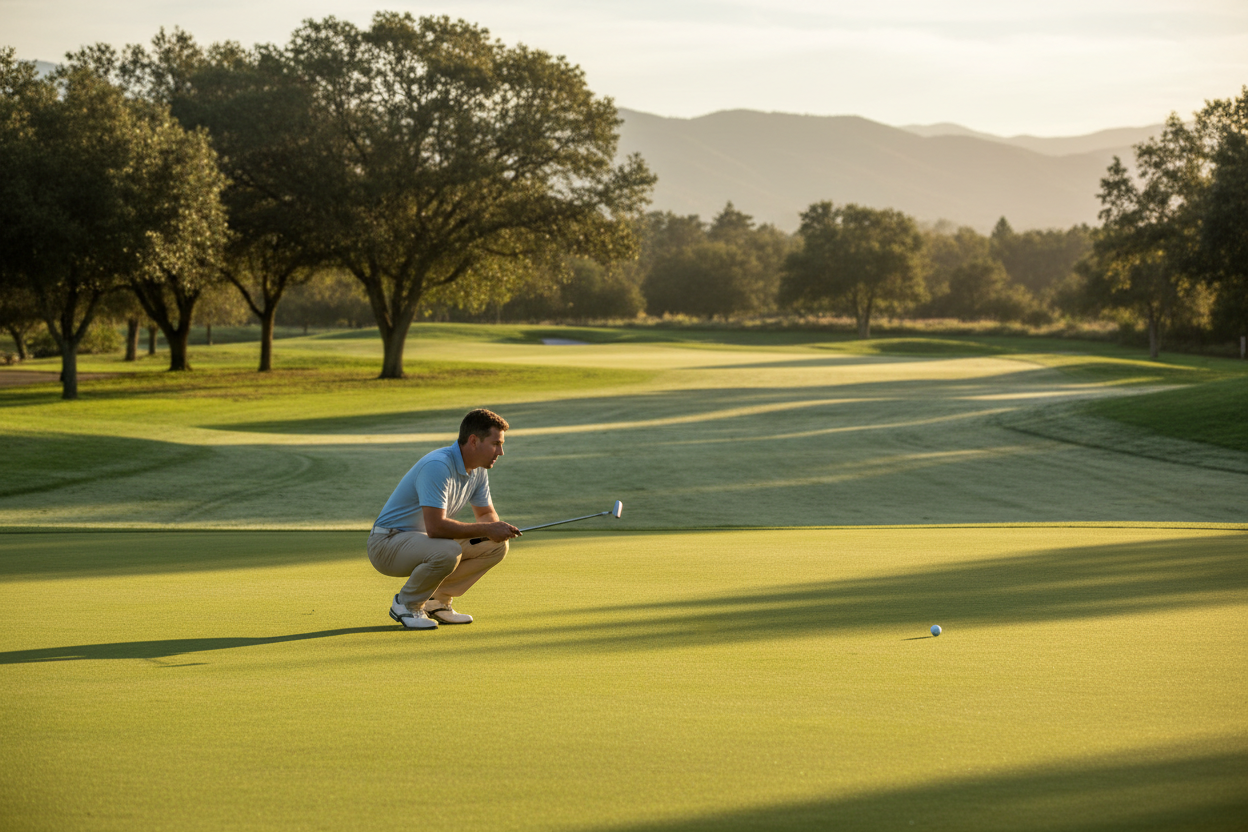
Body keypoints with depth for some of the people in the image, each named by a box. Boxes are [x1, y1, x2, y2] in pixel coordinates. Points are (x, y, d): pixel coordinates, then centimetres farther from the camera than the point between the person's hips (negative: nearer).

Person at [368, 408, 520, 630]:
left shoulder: (478, 470, 1)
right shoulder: (438, 466, -28)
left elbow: (487, 514, 12)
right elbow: (435, 526, -35)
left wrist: (496, 529, -13)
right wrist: (485, 529, -28)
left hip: (425, 540, 9)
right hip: (388, 543, -9)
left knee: (496, 545, -4)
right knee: (448, 552, -37)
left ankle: (437, 600, 6)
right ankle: (406, 604, -10)